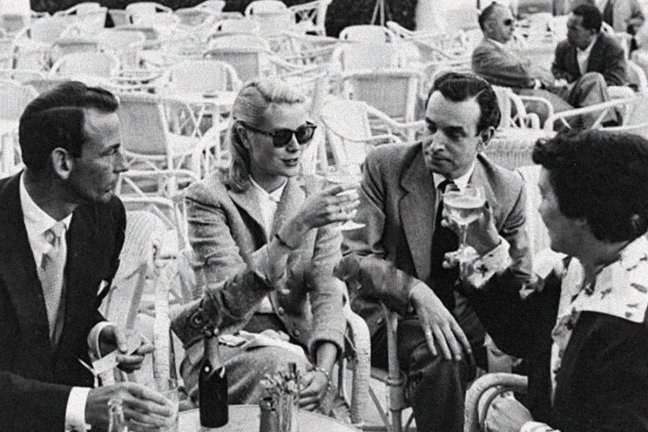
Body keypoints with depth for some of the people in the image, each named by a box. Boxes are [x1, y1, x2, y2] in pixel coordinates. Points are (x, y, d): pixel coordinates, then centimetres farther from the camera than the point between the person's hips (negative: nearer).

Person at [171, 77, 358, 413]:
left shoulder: (320, 203, 9)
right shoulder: (208, 198, -3)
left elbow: (326, 293, -3)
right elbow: (233, 297, -18)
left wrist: (323, 370, -21)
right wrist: (297, 226, -29)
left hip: (294, 340, 3)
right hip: (221, 344, -2)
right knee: (281, 364, -33)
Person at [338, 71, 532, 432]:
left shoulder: (508, 190, 2)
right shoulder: (385, 166, -5)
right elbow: (354, 257, -12)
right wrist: (416, 292, -29)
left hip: (472, 319, 3)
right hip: (394, 316, -2)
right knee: (442, 358, -34)